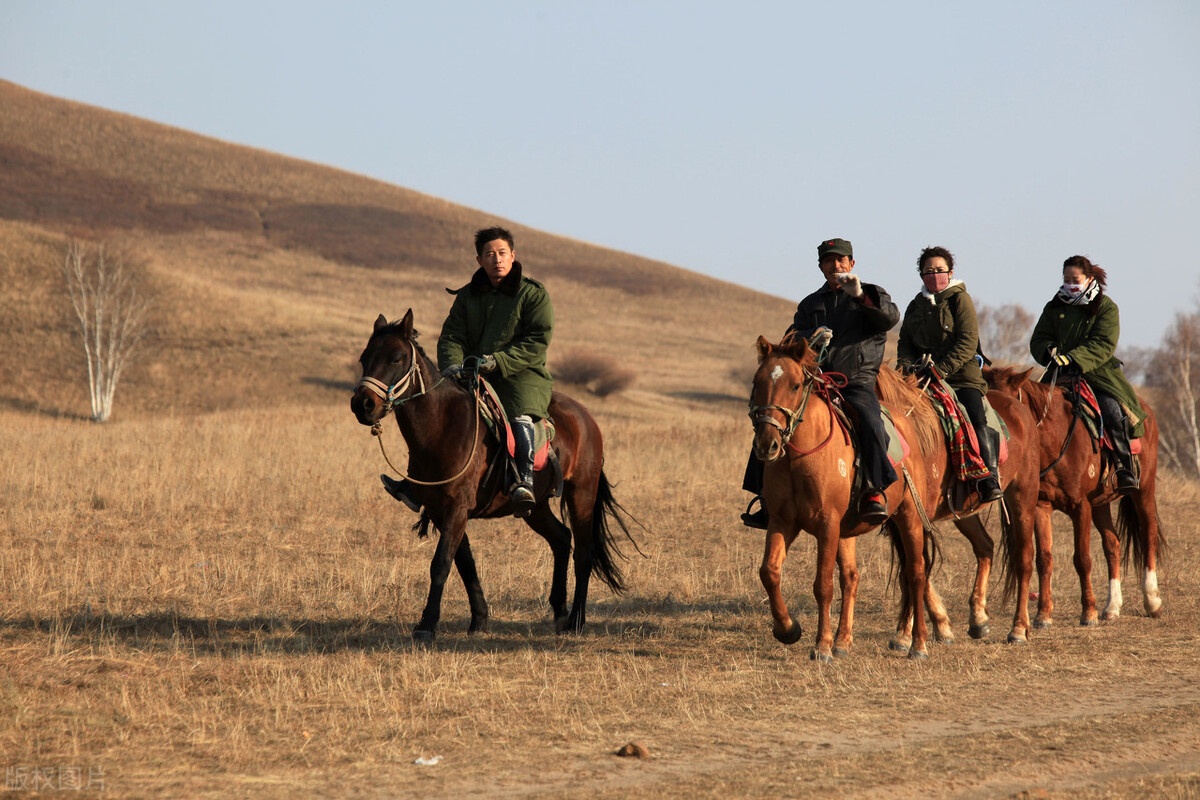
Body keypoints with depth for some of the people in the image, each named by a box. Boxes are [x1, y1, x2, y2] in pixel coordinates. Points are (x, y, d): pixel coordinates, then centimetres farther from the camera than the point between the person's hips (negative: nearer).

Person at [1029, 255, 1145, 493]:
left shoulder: (1106, 308, 2)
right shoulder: (1054, 308, 14)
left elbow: (1103, 345, -11)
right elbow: (1038, 340, 10)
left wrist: (1074, 359, -25)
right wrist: (1050, 351, -15)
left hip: (1097, 374, -3)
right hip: (1061, 375, 4)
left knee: (1113, 413, -24)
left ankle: (1126, 471, -19)